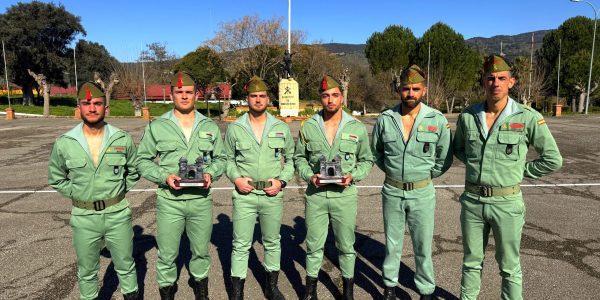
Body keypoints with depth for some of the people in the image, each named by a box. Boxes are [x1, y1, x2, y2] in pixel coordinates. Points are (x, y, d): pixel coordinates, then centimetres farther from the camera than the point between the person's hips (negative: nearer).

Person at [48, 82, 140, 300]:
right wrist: (77, 195, 1)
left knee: (125, 265, 15)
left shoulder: (123, 140, -5)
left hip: (118, 213, 0)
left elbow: (134, 171, 10)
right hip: (84, 217, 0)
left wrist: (119, 191, 2)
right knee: (87, 270, 17)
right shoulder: (64, 144, -6)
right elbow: (56, 179, 9)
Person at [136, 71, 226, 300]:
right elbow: (143, 161, 3)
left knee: (201, 250, 17)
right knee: (167, 254, 8)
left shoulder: (210, 127, 6)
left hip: (201, 200, 2)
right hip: (169, 201, -2)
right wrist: (164, 177, -14)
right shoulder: (156, 127, 0)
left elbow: (220, 158, 12)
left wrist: (211, 173, -9)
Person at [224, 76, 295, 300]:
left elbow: (290, 159, 11)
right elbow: (228, 159, 10)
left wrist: (282, 181, -3)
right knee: (241, 245, 4)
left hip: (273, 195, 2)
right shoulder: (234, 128, 1)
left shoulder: (282, 128, 4)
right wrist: (236, 178, -7)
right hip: (244, 194, -1)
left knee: (273, 242, 15)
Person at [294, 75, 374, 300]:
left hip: (345, 194, 0)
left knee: (346, 245, 12)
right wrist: (309, 176, -8)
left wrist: (353, 176, -9)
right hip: (316, 193, 1)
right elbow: (299, 157, 10)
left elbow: (366, 160, 9)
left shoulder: (357, 128, -1)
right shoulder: (308, 127, 0)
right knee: (314, 245, 11)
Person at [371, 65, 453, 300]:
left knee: (423, 247, 8)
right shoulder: (385, 119, -4)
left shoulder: (438, 120, -8)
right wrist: (391, 171, 6)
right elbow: (376, 152, 12)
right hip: (392, 191, 1)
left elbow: (444, 159, 3)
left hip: (422, 193, -1)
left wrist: (425, 176, 1)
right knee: (392, 244, 14)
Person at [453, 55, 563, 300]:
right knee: (471, 260, 17)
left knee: (509, 266, 12)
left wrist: (518, 171, -2)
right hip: (472, 200, 3)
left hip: (507, 202, -3)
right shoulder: (468, 116, 0)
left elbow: (553, 159, -3)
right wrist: (475, 163, 4)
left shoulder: (528, 117, -9)